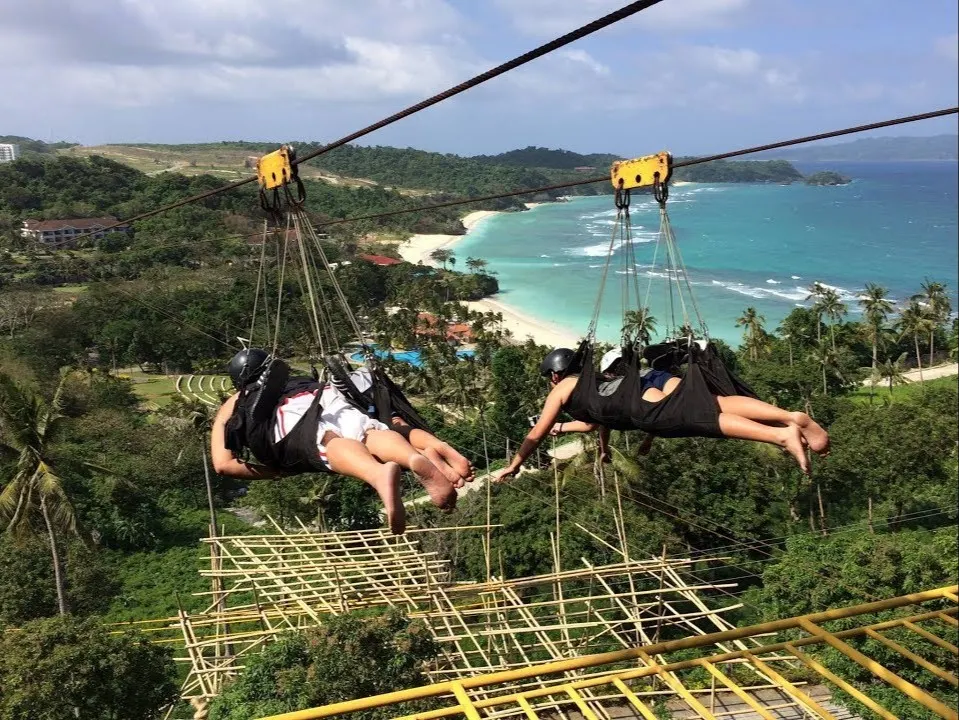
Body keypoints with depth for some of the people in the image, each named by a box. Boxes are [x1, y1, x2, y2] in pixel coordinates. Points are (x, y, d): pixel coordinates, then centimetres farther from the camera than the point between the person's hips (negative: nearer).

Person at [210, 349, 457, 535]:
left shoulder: (231, 407, 37)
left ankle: (379, 474, -63)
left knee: (331, 444, -31)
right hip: (329, 396, 3)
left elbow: (223, 465, 22)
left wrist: (278, 472, 22)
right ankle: (416, 459, -56)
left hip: (288, 417, -3)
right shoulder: (297, 381, 47)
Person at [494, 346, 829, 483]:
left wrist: (512, 466, 41)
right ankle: (792, 416, -33)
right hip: (654, 378, 7)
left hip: (639, 395, -7)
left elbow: (537, 434, 31)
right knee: (718, 403, -13)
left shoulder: (562, 390, 27)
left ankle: (781, 435, -43)